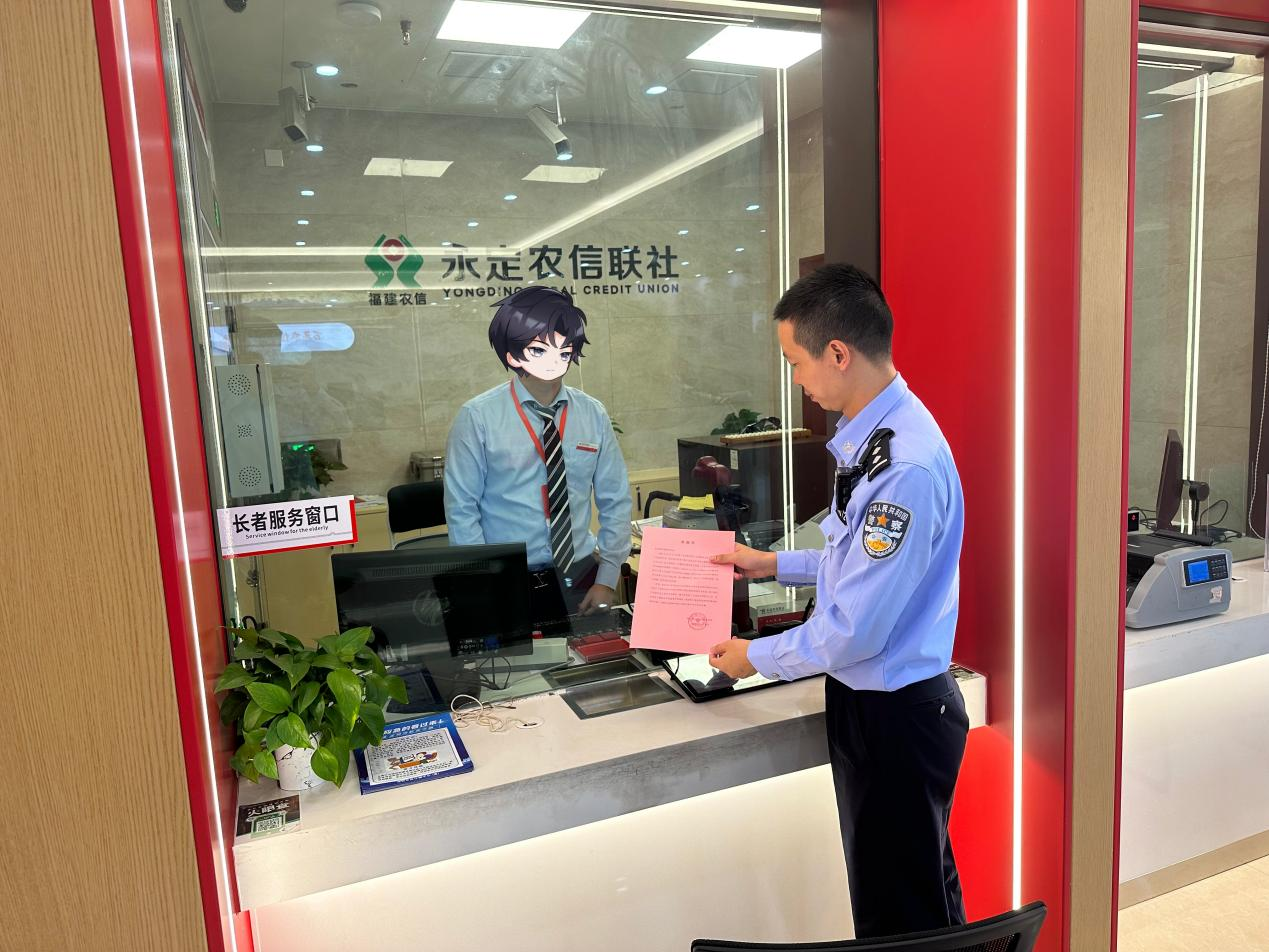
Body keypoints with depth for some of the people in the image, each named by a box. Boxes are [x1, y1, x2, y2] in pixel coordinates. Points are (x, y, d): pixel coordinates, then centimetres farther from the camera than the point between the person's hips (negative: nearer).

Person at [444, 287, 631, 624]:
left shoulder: (593, 415, -1)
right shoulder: (478, 418, -10)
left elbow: (615, 501, 3)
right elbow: (461, 511, -7)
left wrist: (607, 580, -2)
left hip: (579, 580, 3)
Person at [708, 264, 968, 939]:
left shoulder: (905, 466, -29)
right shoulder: (871, 436, 2)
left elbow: (855, 630, -26)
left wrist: (757, 657, -11)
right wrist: (774, 565, 14)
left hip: (894, 713, -9)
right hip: (869, 700, 9)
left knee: (900, 913, 13)